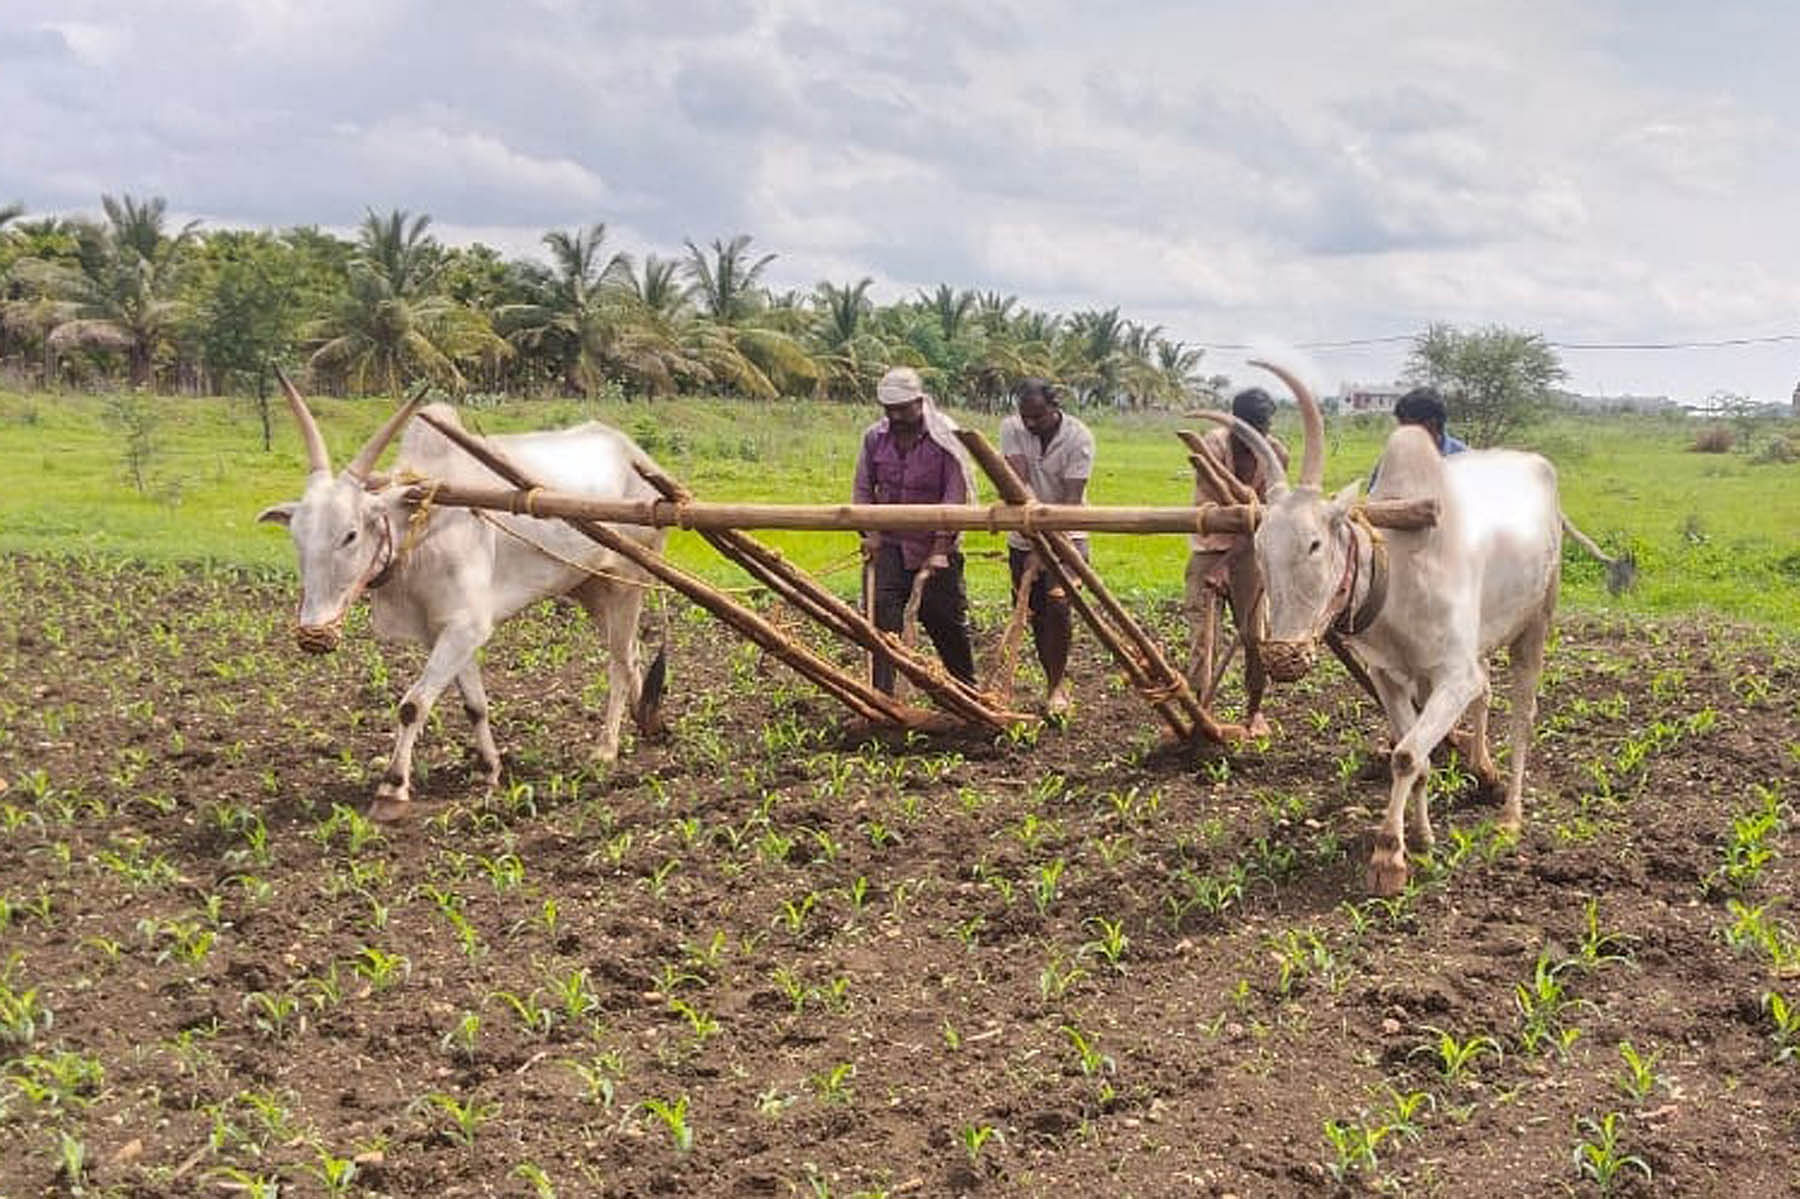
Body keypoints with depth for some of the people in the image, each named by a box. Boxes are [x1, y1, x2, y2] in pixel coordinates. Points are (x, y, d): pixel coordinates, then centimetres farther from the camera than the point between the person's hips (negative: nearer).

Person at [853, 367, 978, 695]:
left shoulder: (945, 439, -12)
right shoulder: (874, 437, 0)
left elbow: (956, 497, -13)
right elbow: (862, 490, 10)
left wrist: (940, 549, -17)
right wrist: (870, 533, -2)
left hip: (935, 547, -3)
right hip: (890, 544, 3)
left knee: (945, 618, 5)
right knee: (884, 612, -10)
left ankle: (967, 689, 26)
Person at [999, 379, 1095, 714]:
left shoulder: (1078, 437, -17)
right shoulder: (1011, 428, -9)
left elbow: (1072, 500, -20)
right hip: (1024, 537, 3)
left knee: (1057, 603, -19)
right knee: (1033, 612, 6)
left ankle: (1056, 686, -8)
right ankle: (1056, 679, 23)